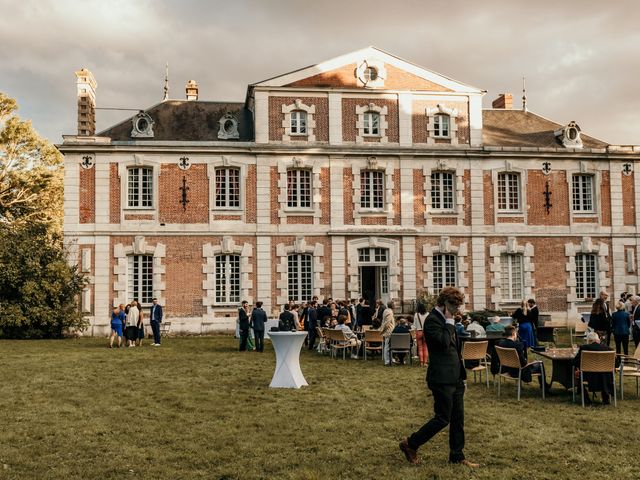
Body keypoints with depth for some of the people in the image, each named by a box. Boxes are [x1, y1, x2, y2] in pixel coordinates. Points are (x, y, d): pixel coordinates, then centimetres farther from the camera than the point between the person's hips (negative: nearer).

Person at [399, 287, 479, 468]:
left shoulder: (445, 320, 14)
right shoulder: (432, 320, -15)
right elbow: (444, 342, -29)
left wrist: (461, 374, 21)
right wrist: (450, 322, -17)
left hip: (455, 378, 9)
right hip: (442, 379, -9)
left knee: (458, 418, 12)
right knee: (443, 418, -3)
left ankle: (457, 455, 22)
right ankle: (410, 444, 11)